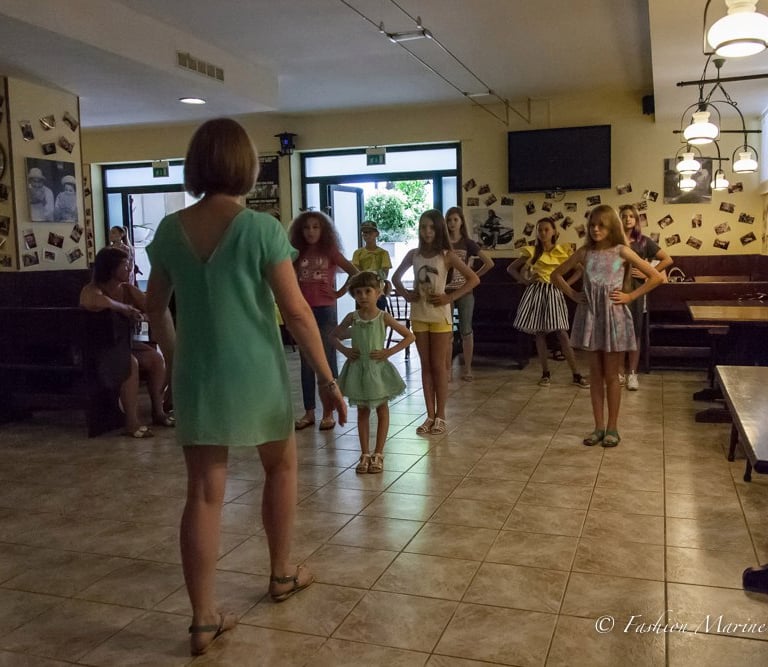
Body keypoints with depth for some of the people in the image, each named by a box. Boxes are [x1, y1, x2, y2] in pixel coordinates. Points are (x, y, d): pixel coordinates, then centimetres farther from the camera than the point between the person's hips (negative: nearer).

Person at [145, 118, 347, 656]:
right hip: (256, 374, -3)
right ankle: (282, 574, 36)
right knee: (281, 466, 22)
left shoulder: (170, 230, 1)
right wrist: (327, 378, -6)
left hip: (197, 376, 3)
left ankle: (204, 619, 13)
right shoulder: (261, 228, -13)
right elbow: (296, 311, -14)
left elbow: (156, 309, 10)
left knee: (203, 493, 8)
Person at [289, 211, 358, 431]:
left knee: (327, 361, 2)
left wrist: (341, 292, -4)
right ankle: (309, 412, 17)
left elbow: (355, 273, -3)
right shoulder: (297, 254, 7)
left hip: (325, 311, -3)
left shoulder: (330, 252, 0)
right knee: (306, 363, 8)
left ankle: (328, 413, 10)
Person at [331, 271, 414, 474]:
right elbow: (333, 336, 12)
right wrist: (344, 350, -4)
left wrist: (388, 352, -13)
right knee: (362, 412, 11)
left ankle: (378, 454, 18)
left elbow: (409, 336, -7)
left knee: (382, 411, 7)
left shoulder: (384, 317, -8)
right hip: (358, 369, 2)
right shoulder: (352, 317, -2)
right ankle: (365, 454, 19)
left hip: (378, 368, -2)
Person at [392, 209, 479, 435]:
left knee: (438, 366, 3)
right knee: (426, 366, 8)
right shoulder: (413, 254, 4)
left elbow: (474, 279, -9)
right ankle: (430, 416, 16)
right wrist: (405, 294, 0)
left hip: (439, 315, -3)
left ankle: (440, 416, 12)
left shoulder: (447, 255, -7)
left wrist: (450, 297, -14)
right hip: (418, 315, 4)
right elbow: (396, 277, 18)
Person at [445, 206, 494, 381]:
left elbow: (489, 263, -1)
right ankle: (447, 369, 9)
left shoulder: (468, 244, 1)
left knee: (466, 331, 3)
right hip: (446, 292, 1)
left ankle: (467, 369, 11)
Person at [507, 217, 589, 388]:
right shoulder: (532, 252, 3)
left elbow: (579, 270, 5)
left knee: (562, 334, -6)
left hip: (554, 292, -1)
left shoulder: (563, 251, 2)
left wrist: (566, 283, -5)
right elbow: (511, 268, 9)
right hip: (536, 292, 1)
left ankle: (576, 375, -3)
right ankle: (545, 373, 13)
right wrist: (525, 280, -2)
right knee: (539, 333, 3)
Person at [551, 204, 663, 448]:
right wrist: (573, 294, 3)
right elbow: (556, 275, 14)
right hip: (590, 316, 3)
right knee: (595, 375, 9)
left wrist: (630, 296, -7)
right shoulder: (585, 252, 4)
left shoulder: (621, 251, -4)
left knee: (611, 376, 4)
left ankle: (612, 428, 15)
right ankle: (599, 427, 18)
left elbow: (656, 277, -5)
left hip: (613, 316, -3)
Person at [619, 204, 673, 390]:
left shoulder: (644, 241, 3)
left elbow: (667, 260, 3)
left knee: (634, 332, 3)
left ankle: (632, 373, 11)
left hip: (635, 290, 0)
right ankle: (620, 372, 12)